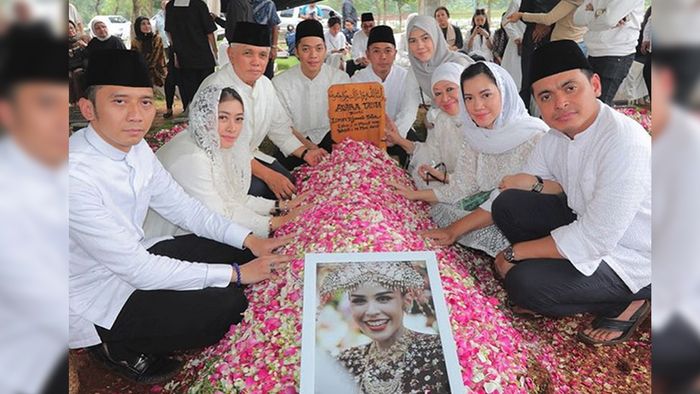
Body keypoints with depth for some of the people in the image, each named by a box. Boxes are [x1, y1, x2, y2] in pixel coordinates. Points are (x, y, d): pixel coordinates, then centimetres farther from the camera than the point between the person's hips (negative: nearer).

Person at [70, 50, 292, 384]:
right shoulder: (76, 174, -31)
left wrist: (248, 239, -7)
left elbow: (181, 206, 4)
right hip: (94, 299, -8)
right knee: (227, 305, -18)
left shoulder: (136, 147, -6)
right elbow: (137, 269, -28)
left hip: (134, 255, 8)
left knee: (240, 252, 3)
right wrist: (235, 273, -24)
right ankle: (122, 349, 7)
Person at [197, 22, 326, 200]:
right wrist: (268, 175, -28)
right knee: (257, 188, -29)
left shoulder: (265, 85, 4)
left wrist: (305, 153, -2)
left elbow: (279, 128, 13)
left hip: (250, 155, 7)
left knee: (292, 184, -11)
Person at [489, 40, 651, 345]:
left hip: (633, 260, -7)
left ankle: (626, 302, 3)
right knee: (508, 203, -8)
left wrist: (512, 253, -21)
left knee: (523, 285, -19)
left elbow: (594, 241, -31)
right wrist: (535, 184, -14)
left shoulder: (624, 144, -30)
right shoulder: (557, 135, -6)